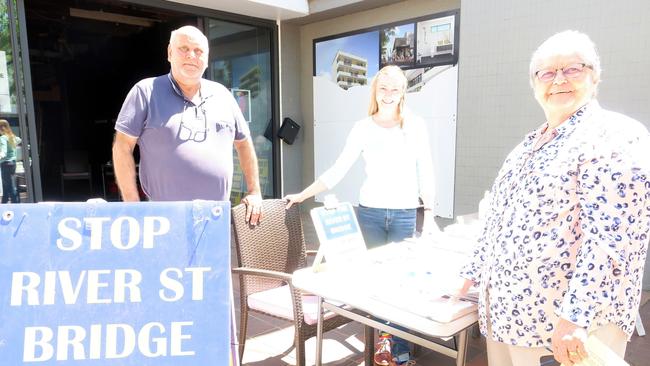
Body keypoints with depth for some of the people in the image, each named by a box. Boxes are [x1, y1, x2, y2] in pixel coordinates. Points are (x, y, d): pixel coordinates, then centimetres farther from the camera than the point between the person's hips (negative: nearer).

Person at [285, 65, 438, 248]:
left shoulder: (415, 126, 1)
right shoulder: (362, 128, 1)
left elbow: (425, 175, 3)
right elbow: (337, 171, 1)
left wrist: (429, 216, -3)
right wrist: (302, 195, -2)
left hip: (405, 214, 0)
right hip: (369, 212, 0)